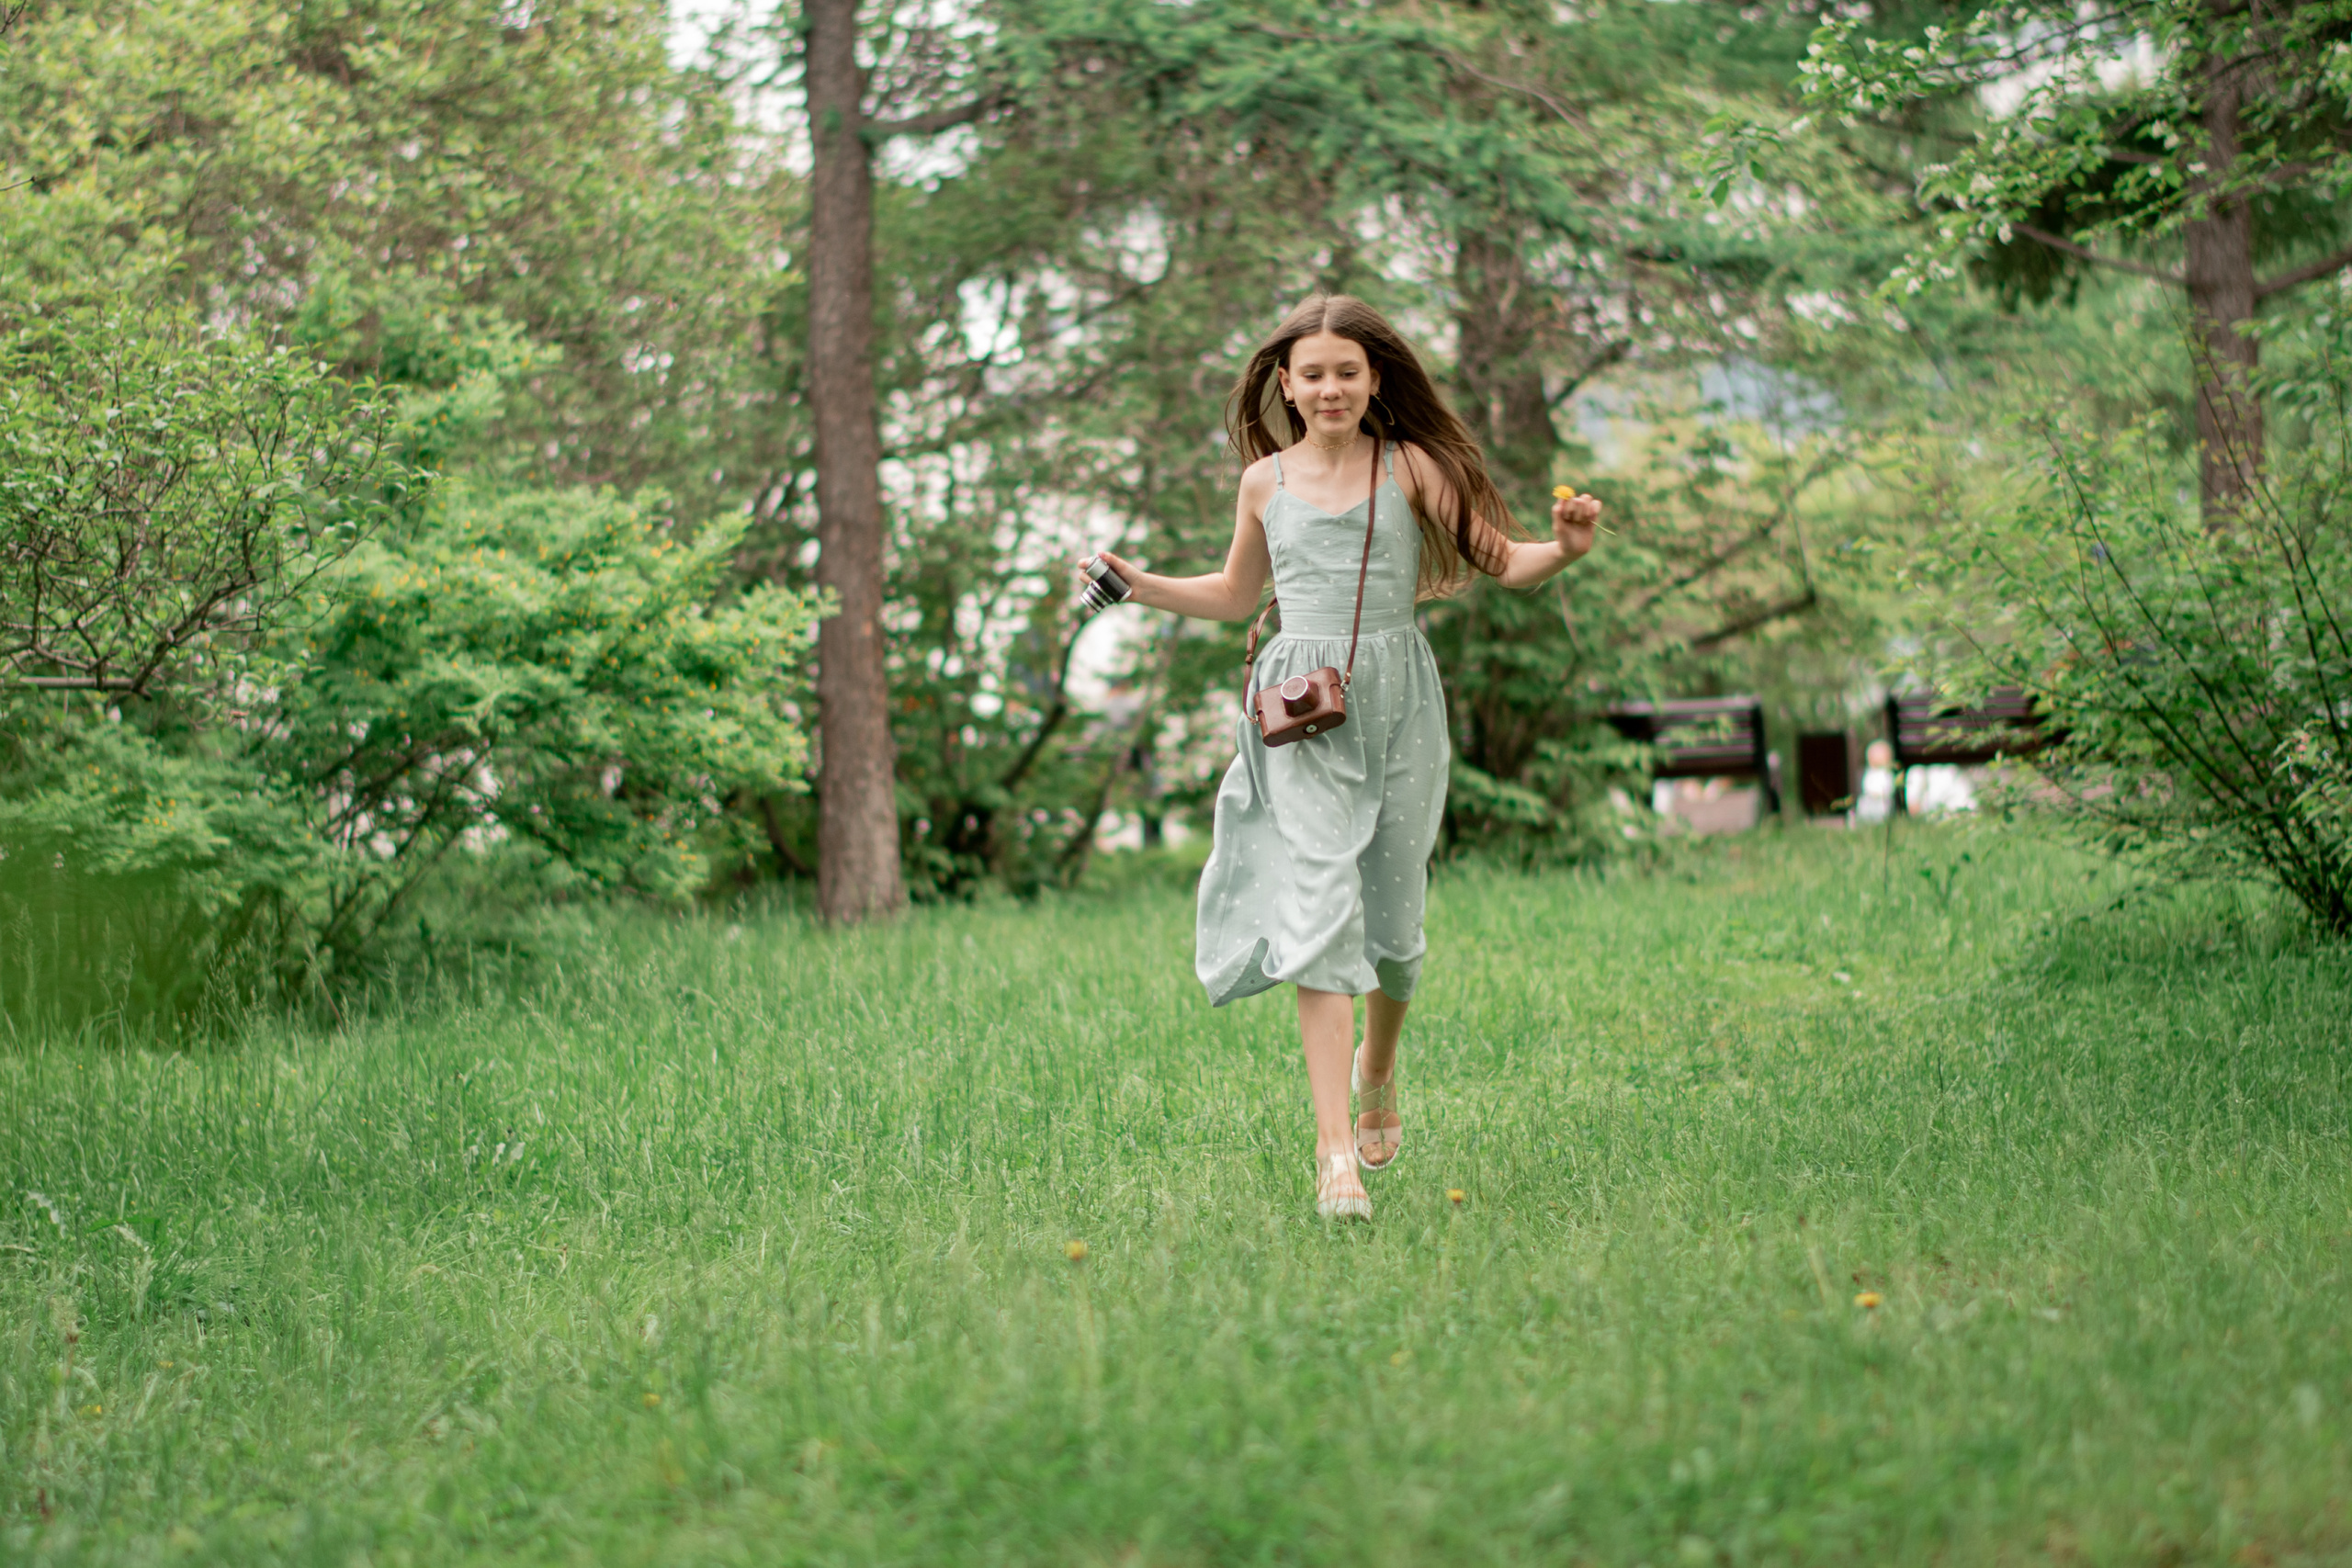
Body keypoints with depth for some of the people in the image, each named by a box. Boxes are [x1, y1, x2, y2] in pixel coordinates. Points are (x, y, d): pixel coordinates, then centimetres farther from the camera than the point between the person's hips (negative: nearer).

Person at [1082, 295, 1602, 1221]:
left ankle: (1377, 1067, 43)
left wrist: (1562, 550, -18)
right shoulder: (1267, 481, 8)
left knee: (1392, 919, 9)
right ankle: (1335, 1153, -20)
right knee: (1322, 909, -15)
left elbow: (1500, 561, 3)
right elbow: (1236, 596, 23)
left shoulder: (1410, 468, 3)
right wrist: (1138, 586, 11)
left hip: (1398, 703, 0)